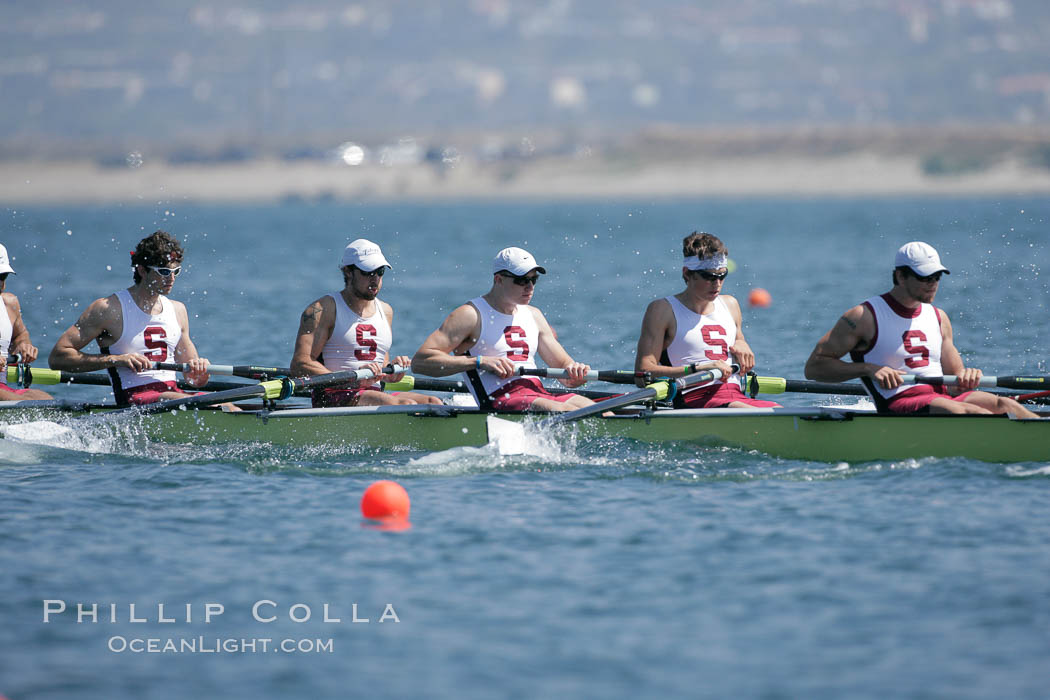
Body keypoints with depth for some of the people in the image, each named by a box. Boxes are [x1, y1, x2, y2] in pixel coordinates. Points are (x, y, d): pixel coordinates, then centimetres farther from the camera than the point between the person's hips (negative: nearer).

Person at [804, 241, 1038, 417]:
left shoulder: (938, 317, 22)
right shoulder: (865, 317, 2)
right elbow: (814, 366, -1)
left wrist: (966, 376, 0)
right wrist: (868, 369, -14)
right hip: (900, 404, -7)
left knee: (1002, 404, -24)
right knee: (964, 411, -35)